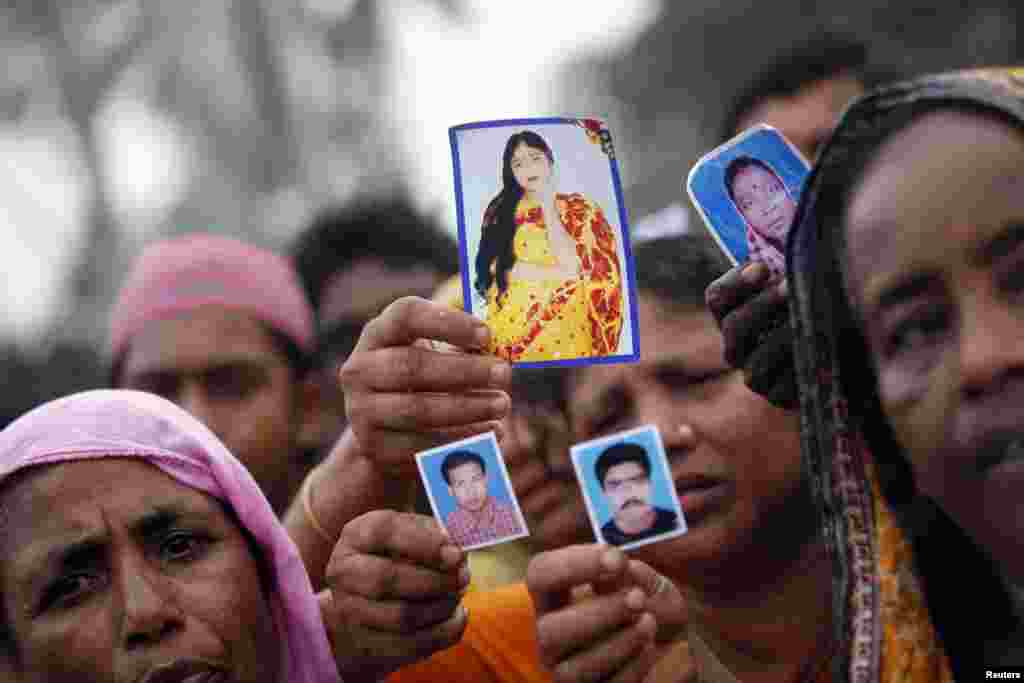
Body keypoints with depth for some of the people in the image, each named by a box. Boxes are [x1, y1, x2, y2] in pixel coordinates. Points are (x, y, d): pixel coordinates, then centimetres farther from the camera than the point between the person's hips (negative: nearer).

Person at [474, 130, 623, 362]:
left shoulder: (578, 208, 6)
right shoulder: (500, 211, 9)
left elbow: (573, 267, -6)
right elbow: (497, 268, -1)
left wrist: (548, 207, -4)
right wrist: (558, 273, -5)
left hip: (564, 325, 0)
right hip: (512, 323, 0)